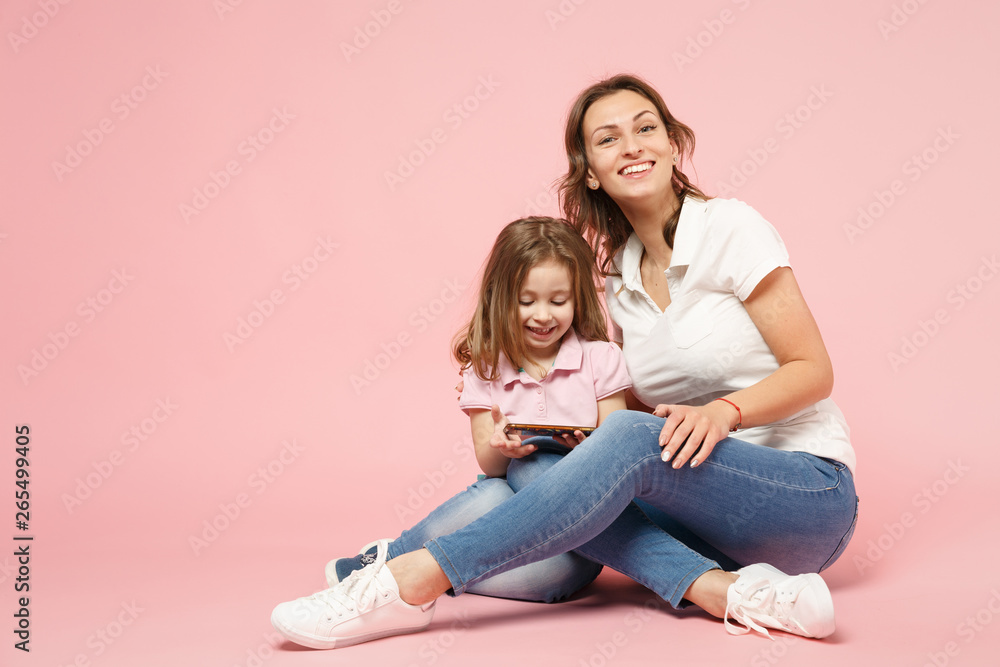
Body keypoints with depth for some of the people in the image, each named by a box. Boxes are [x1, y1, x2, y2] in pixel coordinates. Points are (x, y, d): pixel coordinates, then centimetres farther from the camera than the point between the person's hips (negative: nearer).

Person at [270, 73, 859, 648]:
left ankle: (414, 582, -34)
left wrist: (722, 410, -27)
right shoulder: (619, 277, 9)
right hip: (714, 497, 5)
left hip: (812, 498, -5)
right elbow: (644, 406, 11)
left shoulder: (730, 227, -8)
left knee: (632, 440, -33)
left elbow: (814, 370, -8)